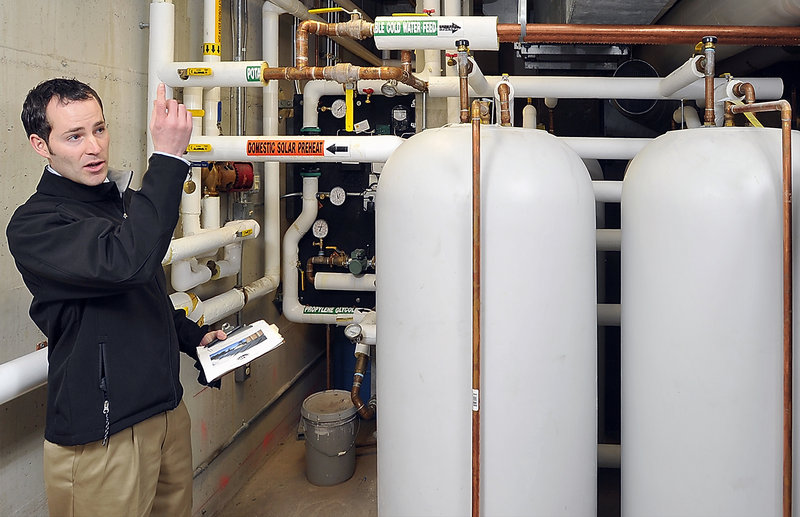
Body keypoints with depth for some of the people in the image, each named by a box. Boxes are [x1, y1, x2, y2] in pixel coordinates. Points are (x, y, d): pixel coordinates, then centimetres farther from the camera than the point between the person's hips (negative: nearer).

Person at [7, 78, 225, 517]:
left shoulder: (120, 199, 10)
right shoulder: (33, 225, -16)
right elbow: (127, 262, -36)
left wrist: (194, 337, 12)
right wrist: (168, 156, -34)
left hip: (166, 409, 8)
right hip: (101, 435, -7)